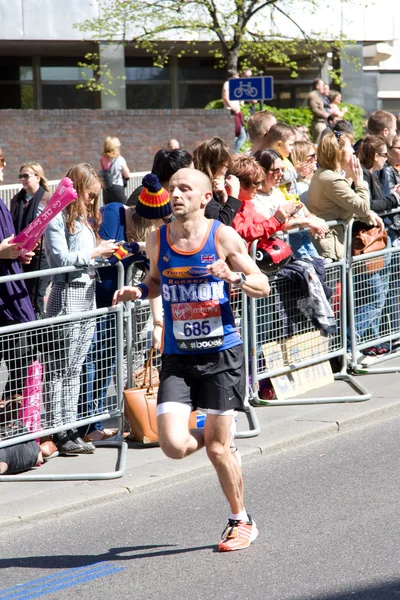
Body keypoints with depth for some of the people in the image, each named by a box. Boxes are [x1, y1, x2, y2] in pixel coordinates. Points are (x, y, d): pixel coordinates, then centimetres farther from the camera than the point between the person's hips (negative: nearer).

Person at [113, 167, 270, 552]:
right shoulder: (157, 241, 2)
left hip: (221, 352, -3)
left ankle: (241, 521, 24)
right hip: (177, 358, 3)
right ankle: (218, 442, 24)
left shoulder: (223, 237, -6)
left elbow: (263, 286, 0)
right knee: (174, 445, -12)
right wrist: (139, 291, -2)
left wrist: (234, 277, -21)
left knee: (218, 449, 1)